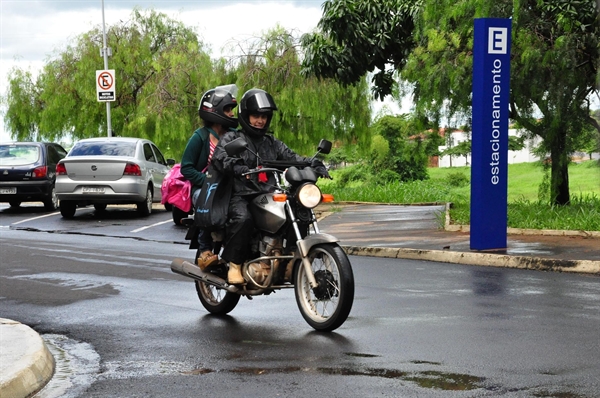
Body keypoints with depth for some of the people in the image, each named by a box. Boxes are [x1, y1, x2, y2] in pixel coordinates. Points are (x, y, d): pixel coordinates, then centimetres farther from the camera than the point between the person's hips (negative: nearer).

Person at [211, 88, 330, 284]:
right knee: (243, 219, -37)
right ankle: (234, 264, -21)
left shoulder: (272, 143, 26)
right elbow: (219, 156, -12)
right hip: (241, 196, -5)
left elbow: (291, 157, 13)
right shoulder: (232, 138, 8)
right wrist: (237, 166, -34)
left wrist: (312, 163, -7)